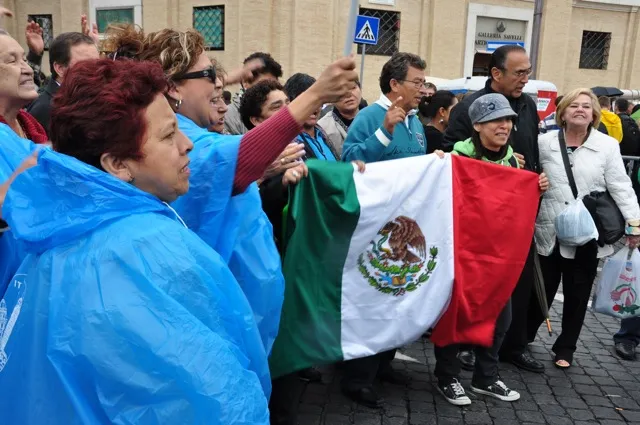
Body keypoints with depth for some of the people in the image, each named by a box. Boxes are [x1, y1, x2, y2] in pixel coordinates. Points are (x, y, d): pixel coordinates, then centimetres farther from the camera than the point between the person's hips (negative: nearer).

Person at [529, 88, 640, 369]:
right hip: (548, 233, 0)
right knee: (541, 291, 10)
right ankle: (522, 337, 29)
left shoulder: (608, 145, -1)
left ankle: (565, 348, 28)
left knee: (577, 296, 12)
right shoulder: (545, 142, 1)